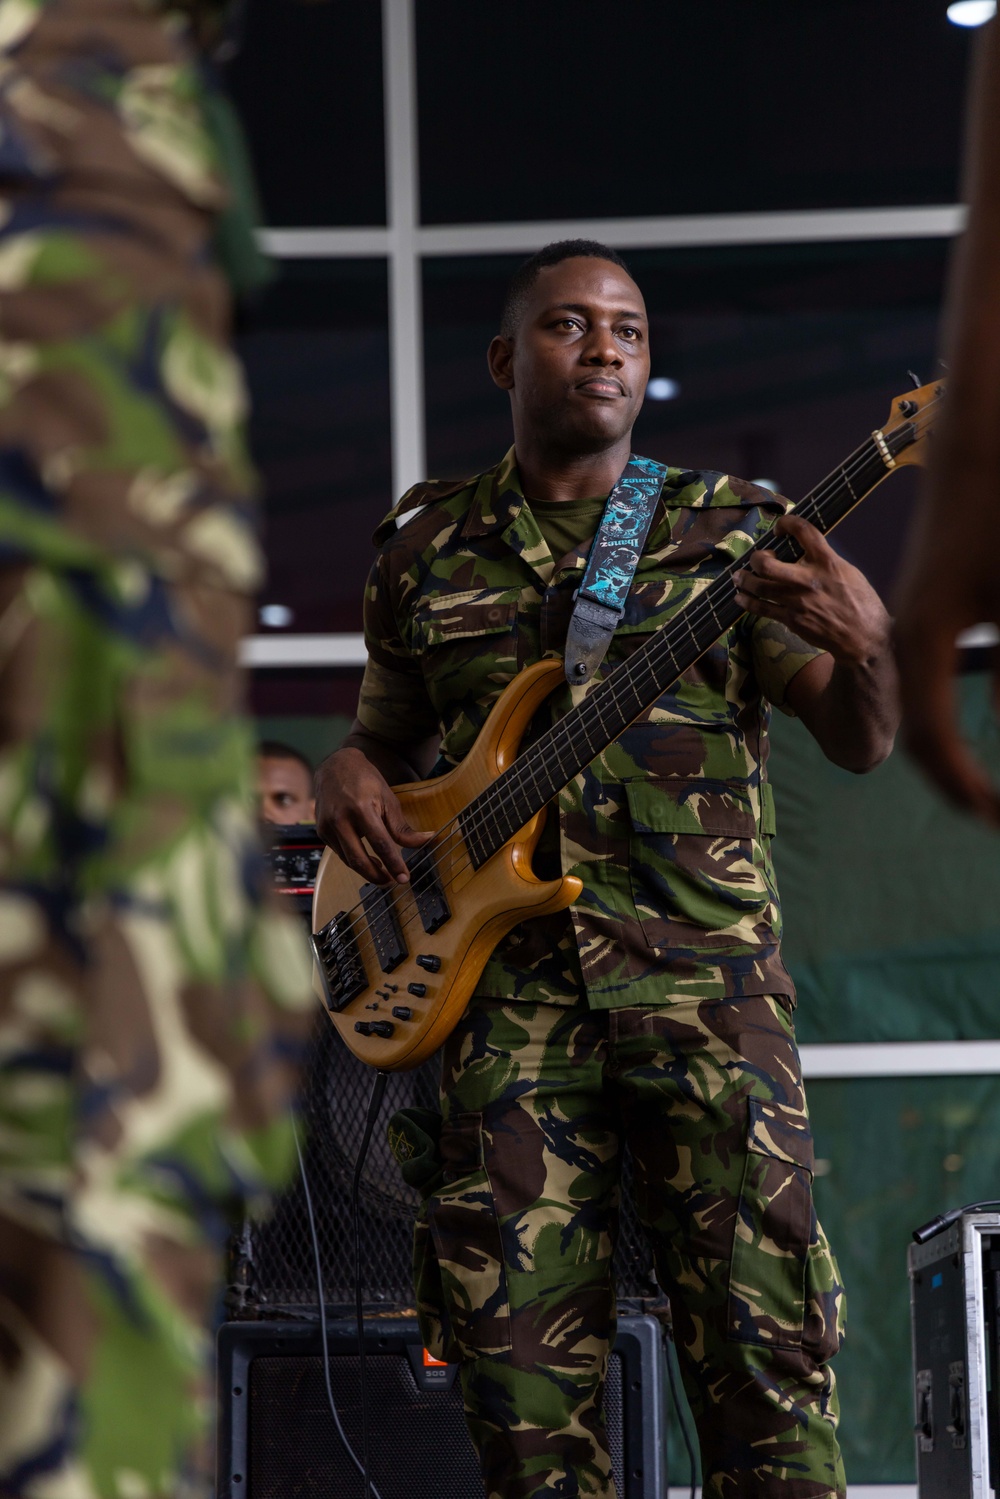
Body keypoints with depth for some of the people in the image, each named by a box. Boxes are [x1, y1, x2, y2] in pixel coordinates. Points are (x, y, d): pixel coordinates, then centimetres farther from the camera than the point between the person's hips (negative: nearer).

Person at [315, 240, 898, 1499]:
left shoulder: (731, 529, 10)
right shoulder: (426, 548, 16)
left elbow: (860, 744, 5)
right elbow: (385, 733, 27)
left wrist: (864, 648, -18)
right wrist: (347, 776, 3)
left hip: (706, 970, -1)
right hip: (502, 979, 2)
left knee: (761, 1328, -10)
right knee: (519, 1341, -3)